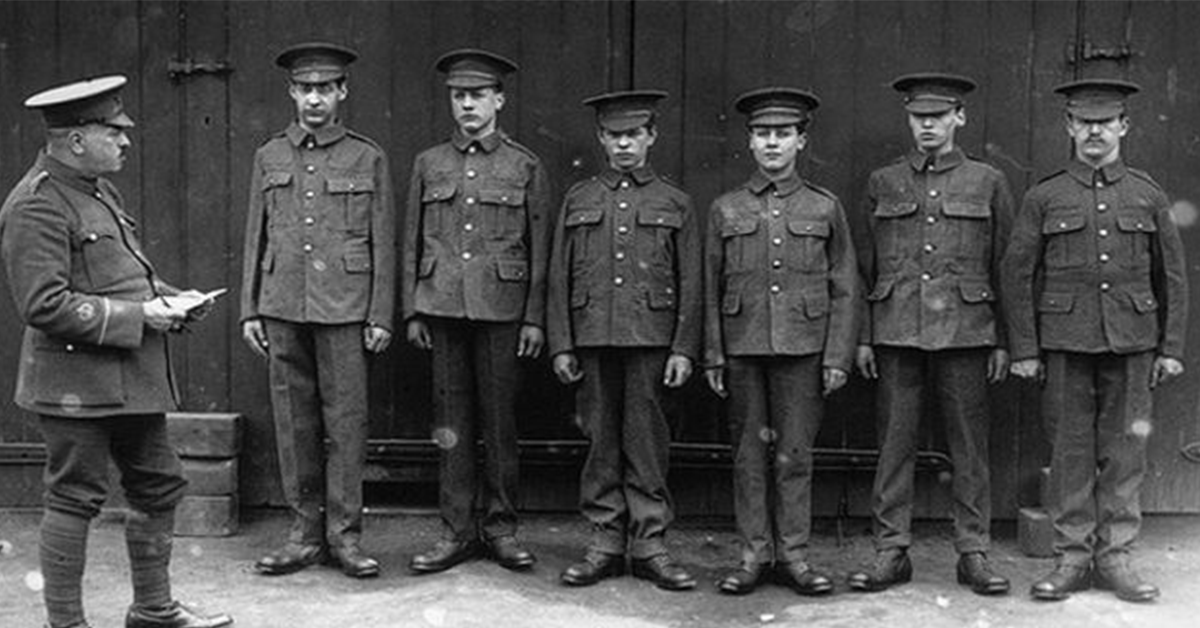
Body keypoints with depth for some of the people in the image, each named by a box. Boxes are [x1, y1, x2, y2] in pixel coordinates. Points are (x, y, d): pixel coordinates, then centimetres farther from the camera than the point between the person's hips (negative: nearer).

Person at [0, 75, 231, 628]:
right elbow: (44, 305, -22)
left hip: (133, 379, 10)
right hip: (76, 383, -10)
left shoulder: (100, 190, 14)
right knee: (75, 500, 1)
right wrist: (137, 316, -20)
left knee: (160, 488, 15)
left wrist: (168, 296, 6)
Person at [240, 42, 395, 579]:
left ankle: (344, 534, 9)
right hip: (283, 308, 3)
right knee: (293, 422, 6)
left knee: (346, 421, -1)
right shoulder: (269, 156, 11)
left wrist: (381, 316, -3)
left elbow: (383, 244, 2)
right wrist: (249, 310, 7)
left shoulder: (368, 158, 4)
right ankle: (305, 531, 16)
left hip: (345, 309, -2)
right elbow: (255, 238, 13)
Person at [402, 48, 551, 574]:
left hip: (502, 310, -2)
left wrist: (535, 318, -3)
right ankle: (457, 530, 14)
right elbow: (412, 243, 12)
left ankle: (500, 526, 16)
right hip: (442, 308, 2)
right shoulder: (429, 164, 10)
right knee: (451, 423, 5)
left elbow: (540, 251, 3)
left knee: (500, 421, 4)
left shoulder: (525, 167, 4)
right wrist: (411, 311, 6)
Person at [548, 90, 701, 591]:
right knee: (601, 442, 5)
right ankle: (605, 544, 14)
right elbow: (559, 279, 9)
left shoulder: (674, 204, 7)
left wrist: (684, 349, -4)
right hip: (593, 341, 2)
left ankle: (650, 545, 10)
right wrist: (561, 345, 2)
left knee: (647, 443, 2)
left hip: (651, 341, -1)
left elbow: (691, 285, 4)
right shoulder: (579, 200, 11)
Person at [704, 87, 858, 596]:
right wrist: (712, 356, 3)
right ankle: (755, 554, 15)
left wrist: (838, 357, -2)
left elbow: (845, 290, 5)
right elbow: (711, 290, 8)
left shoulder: (825, 208, 6)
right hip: (743, 349, 1)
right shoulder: (725, 210, 7)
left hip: (803, 349, -1)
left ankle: (793, 555, 13)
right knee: (750, 454, 6)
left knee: (795, 455, 3)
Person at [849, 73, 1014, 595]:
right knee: (894, 444, 3)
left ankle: (974, 552, 14)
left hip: (965, 332, -1)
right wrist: (862, 336, 3)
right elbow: (865, 264, 10)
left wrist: (1003, 341, 2)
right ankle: (891, 552, 11)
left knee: (970, 446, 4)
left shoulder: (988, 183, 7)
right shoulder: (883, 183, 10)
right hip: (896, 332, 1)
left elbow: (1006, 269, 7)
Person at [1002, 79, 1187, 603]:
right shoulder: (1044, 198, 3)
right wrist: (1024, 349, -3)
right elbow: (1018, 275, 2)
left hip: (1132, 344, 1)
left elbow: (1172, 277, 11)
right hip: (1066, 343, -1)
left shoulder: (1148, 196, 9)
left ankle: (1114, 556, 14)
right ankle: (1072, 557, 12)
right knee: (1070, 451, 3)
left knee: (1125, 452, 4)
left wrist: (1171, 348, 5)